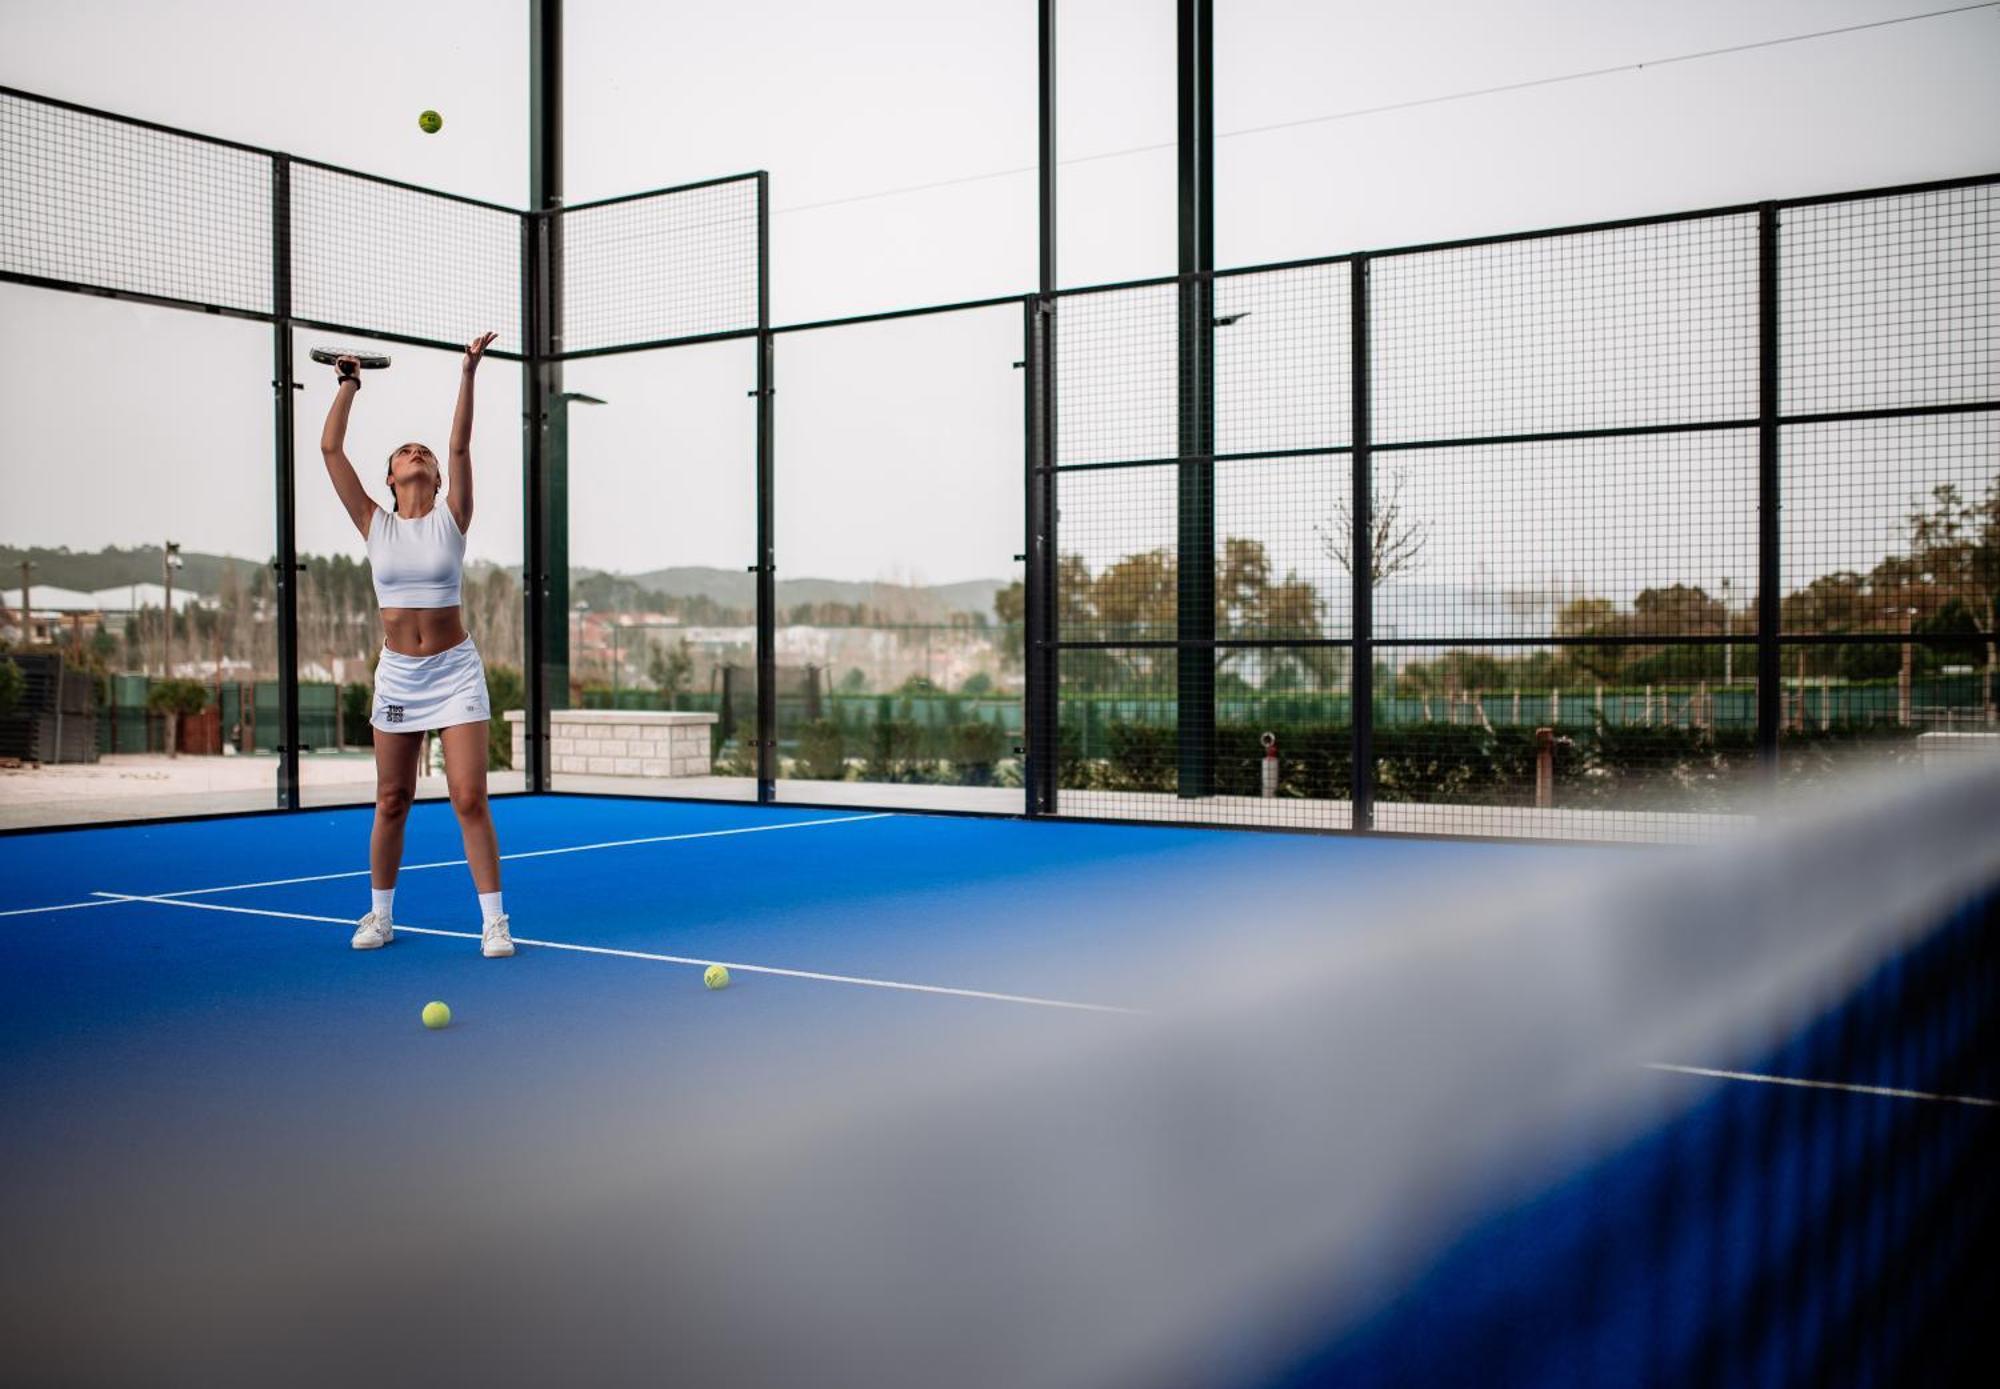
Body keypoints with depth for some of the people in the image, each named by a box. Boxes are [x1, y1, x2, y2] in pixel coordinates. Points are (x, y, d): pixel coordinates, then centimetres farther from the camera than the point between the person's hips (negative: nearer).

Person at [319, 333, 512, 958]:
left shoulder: (451, 520, 1)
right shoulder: (376, 525, 4)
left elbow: (460, 445, -10)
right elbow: (330, 448, 2)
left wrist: (467, 375, -16)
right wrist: (348, 385, 7)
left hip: (455, 671, -2)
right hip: (397, 673, 2)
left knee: (470, 799, -7)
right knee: (391, 802, 10)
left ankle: (493, 922, -1)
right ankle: (379, 914, 25)